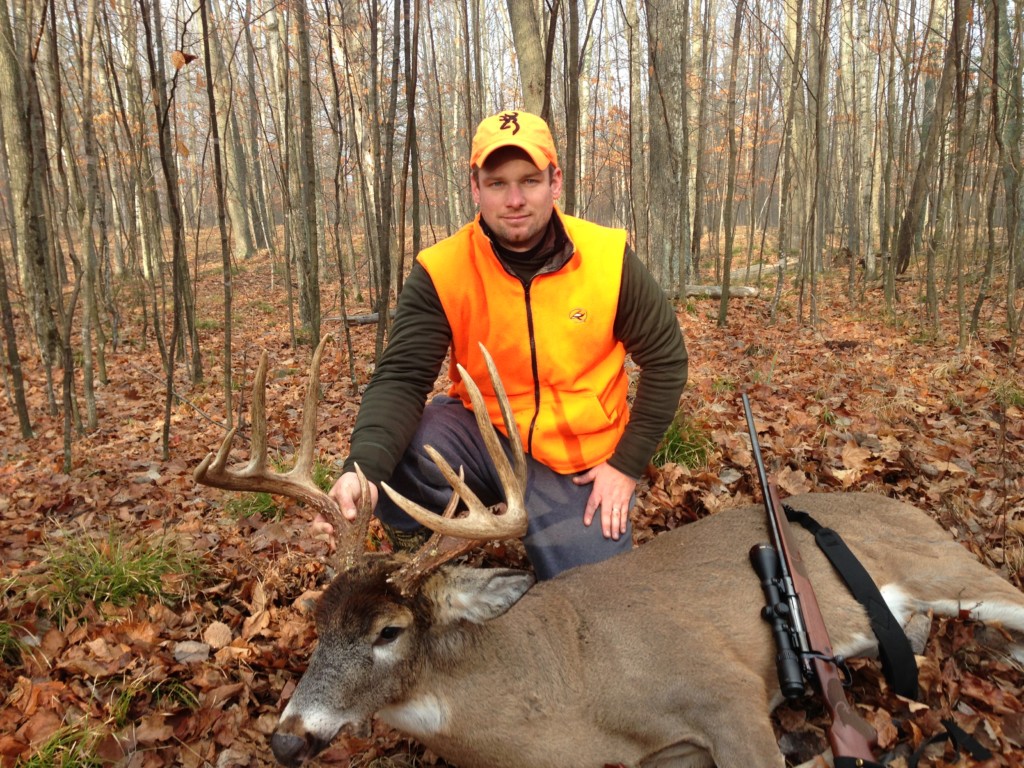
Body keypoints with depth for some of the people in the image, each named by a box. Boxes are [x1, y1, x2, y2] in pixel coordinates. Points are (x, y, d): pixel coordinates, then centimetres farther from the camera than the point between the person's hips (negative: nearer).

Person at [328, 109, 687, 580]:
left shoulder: (608, 259, -12)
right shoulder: (441, 271, -14)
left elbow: (665, 359, -3)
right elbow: (401, 378, -20)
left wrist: (626, 463, -7)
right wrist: (364, 465, -40)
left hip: (579, 466, 1)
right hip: (482, 437, 0)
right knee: (390, 453, -29)